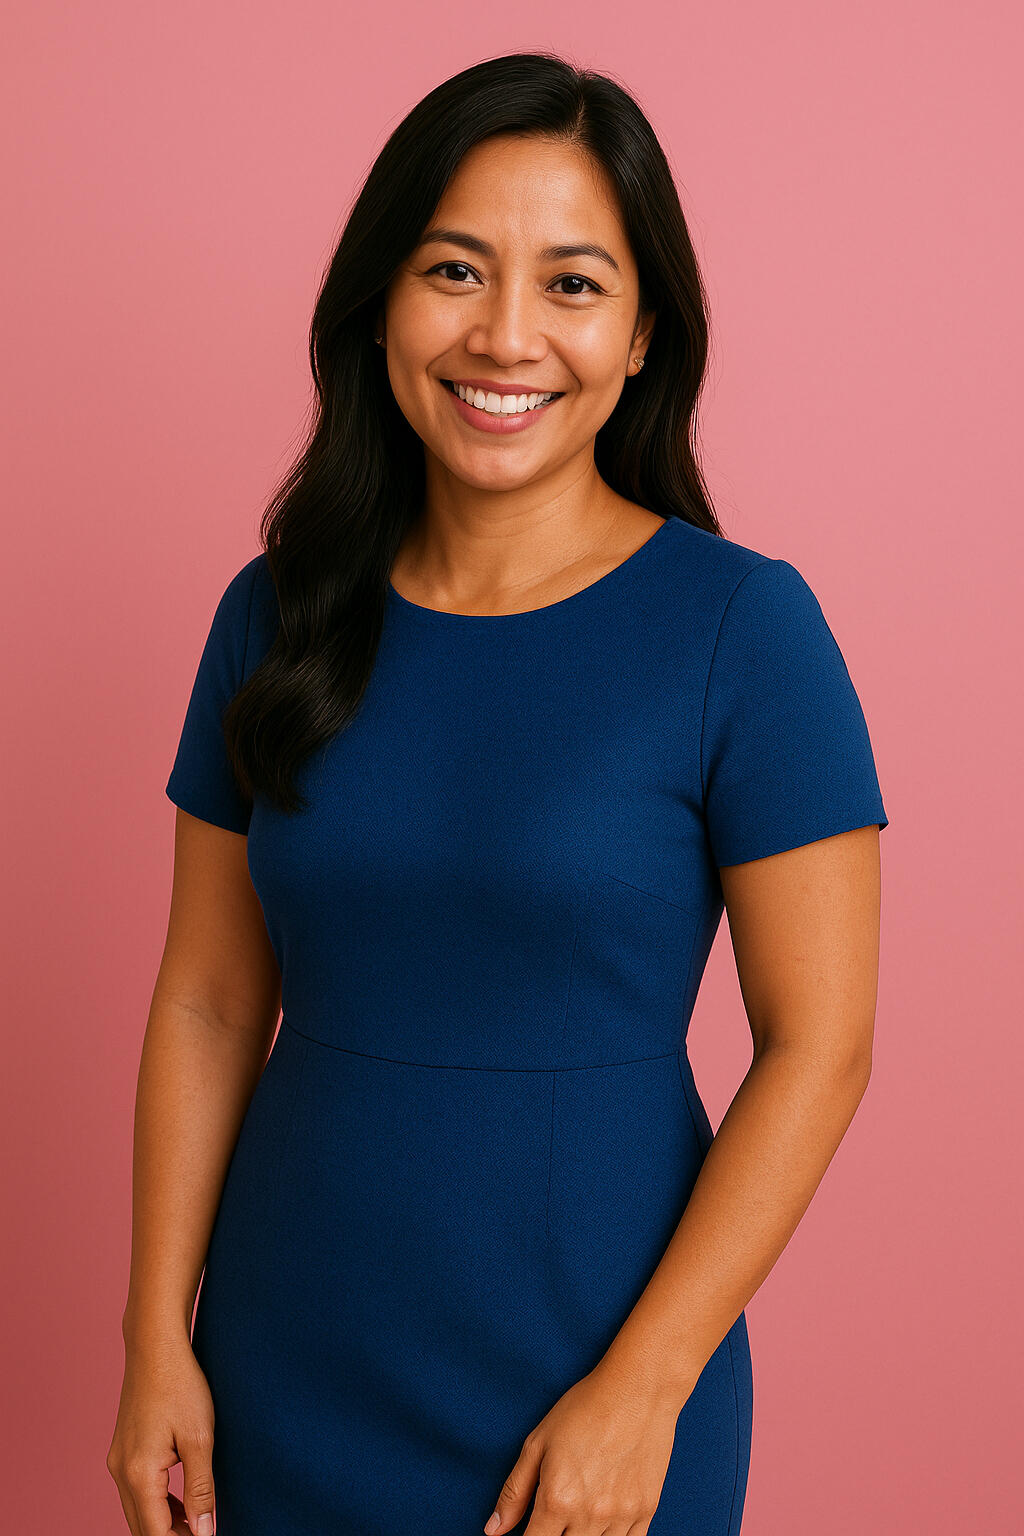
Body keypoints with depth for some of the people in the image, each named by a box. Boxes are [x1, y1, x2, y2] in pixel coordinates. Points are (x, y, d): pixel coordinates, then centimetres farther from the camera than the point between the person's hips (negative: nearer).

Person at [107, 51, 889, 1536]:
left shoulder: (742, 626, -12)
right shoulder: (276, 617, 0)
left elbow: (819, 1047, -12)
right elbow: (209, 1004, 3)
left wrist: (642, 1390, -14)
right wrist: (158, 1335, 0)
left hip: (592, 1378, -3)